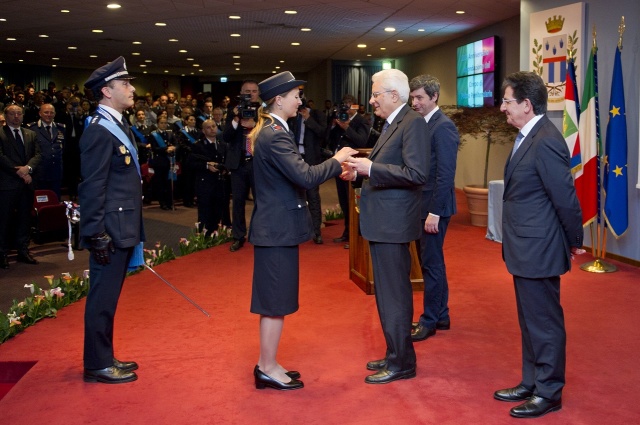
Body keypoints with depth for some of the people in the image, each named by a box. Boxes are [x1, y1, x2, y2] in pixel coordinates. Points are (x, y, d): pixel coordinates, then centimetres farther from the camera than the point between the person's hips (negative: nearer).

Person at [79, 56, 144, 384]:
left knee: (108, 296, 17)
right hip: (110, 232, -10)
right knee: (103, 298, 1)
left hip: (123, 229, 10)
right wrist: (97, 236, -20)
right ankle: (97, 365, 13)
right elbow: (92, 188, -19)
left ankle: (104, 357, 29)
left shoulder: (120, 126, 14)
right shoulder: (99, 132, -16)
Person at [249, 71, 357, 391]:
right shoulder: (275, 136, -20)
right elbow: (305, 177, -26)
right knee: (276, 301, 0)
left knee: (274, 300, 17)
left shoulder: (269, 131, 13)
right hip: (278, 229, -11)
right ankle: (268, 369, 12)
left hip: (274, 226, 11)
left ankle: (266, 364, 27)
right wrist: (336, 161, -12)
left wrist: (332, 168, 11)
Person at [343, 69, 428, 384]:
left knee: (394, 294, -1)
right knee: (388, 291, 17)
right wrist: (361, 171, 8)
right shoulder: (392, 124, 15)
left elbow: (416, 174, -23)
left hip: (393, 222, -10)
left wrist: (370, 168, -23)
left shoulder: (413, 123, -14)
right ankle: (395, 354, 30)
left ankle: (402, 363, 11)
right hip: (382, 221, 10)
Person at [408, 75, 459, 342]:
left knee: (431, 263, 1)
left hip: (433, 207, -9)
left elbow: (445, 174, -20)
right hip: (421, 205, 9)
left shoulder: (443, 127, -15)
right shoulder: (422, 125, 11)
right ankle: (441, 316, 27)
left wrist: (434, 212, -21)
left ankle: (429, 321, 13)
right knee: (431, 262, 16)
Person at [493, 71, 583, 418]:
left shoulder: (546, 142, -22)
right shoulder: (528, 137, 10)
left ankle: (549, 393, 19)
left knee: (544, 322, 5)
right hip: (525, 249, 10)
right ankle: (531, 383, 33)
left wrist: (574, 242, -8)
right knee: (530, 321, 19)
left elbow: (566, 198, -20)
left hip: (538, 251, -10)